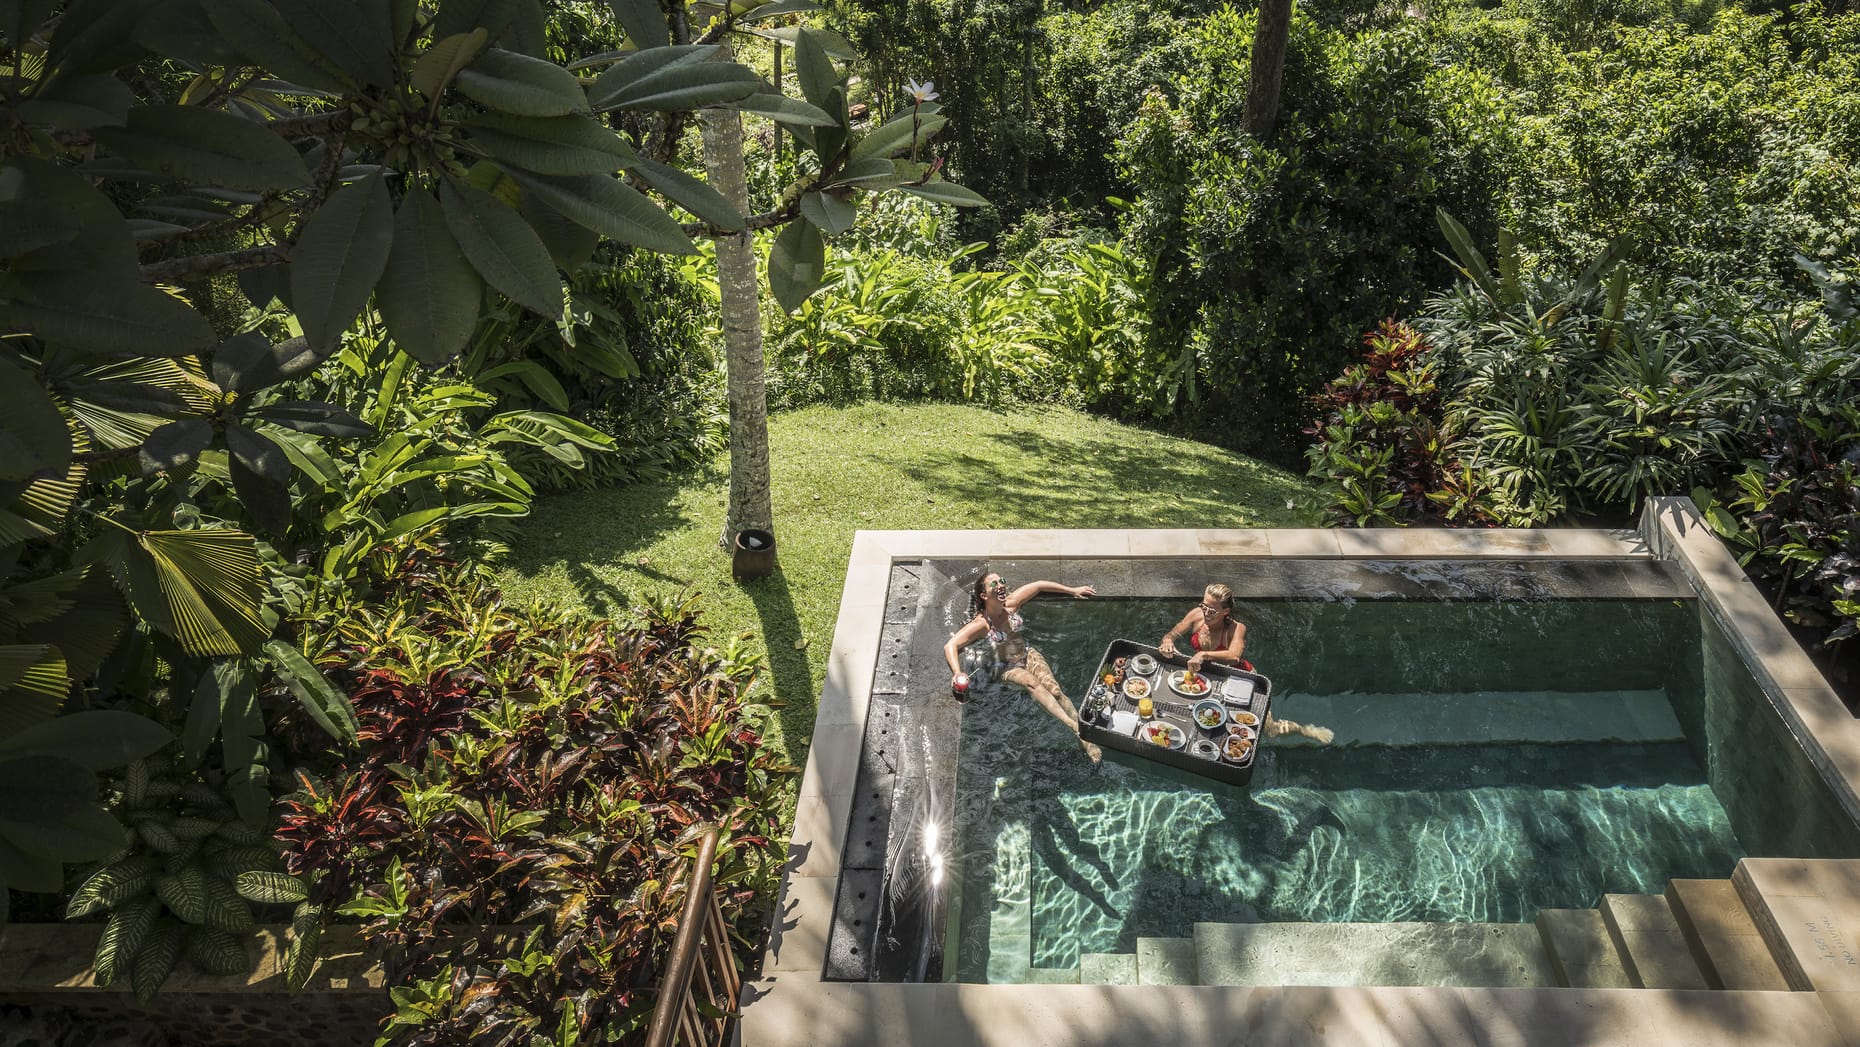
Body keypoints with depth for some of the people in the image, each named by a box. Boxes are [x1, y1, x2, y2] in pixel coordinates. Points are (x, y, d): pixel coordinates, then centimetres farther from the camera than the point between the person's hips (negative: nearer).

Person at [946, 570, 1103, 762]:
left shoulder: (1011, 603, -13)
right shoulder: (981, 624, -24)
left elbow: (1039, 585, 0)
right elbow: (950, 645, -33)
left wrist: (1073, 590, 6)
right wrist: (957, 673, -50)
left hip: (1029, 656, 4)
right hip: (1008, 668, -4)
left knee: (1055, 689, -22)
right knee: (1032, 683, -35)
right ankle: (1073, 725, -45)